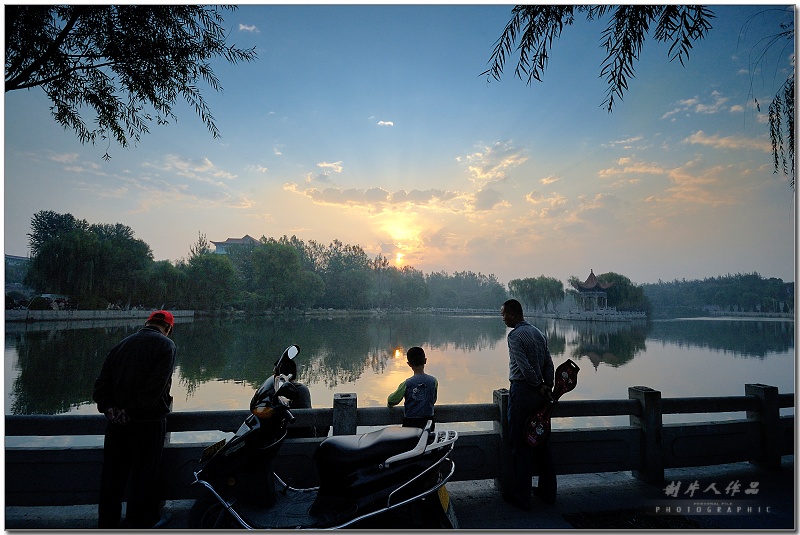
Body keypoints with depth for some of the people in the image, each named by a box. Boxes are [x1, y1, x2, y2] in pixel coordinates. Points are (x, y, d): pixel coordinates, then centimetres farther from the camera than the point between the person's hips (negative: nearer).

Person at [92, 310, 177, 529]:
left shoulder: (120, 345, 11)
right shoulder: (166, 345, -8)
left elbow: (100, 387, 4)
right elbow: (155, 387, -18)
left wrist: (110, 408, -4)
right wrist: (132, 411, -9)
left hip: (117, 422, 5)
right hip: (149, 421, -5)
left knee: (112, 473, 18)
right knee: (144, 475, 9)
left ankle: (107, 523, 32)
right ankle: (141, 521, 23)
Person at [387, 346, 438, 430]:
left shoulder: (407, 383, -13)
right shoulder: (433, 381, -6)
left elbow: (392, 400, -2)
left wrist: (389, 403, 21)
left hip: (410, 423, -2)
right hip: (427, 422, 3)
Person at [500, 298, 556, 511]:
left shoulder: (515, 336, -14)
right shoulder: (538, 333, 10)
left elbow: (525, 366, -19)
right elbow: (549, 364, 8)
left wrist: (540, 387, -7)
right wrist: (548, 387, 8)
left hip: (522, 391, -8)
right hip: (539, 392, 8)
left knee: (520, 444, 3)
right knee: (541, 440, 16)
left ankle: (521, 495, 14)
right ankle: (547, 491, 28)